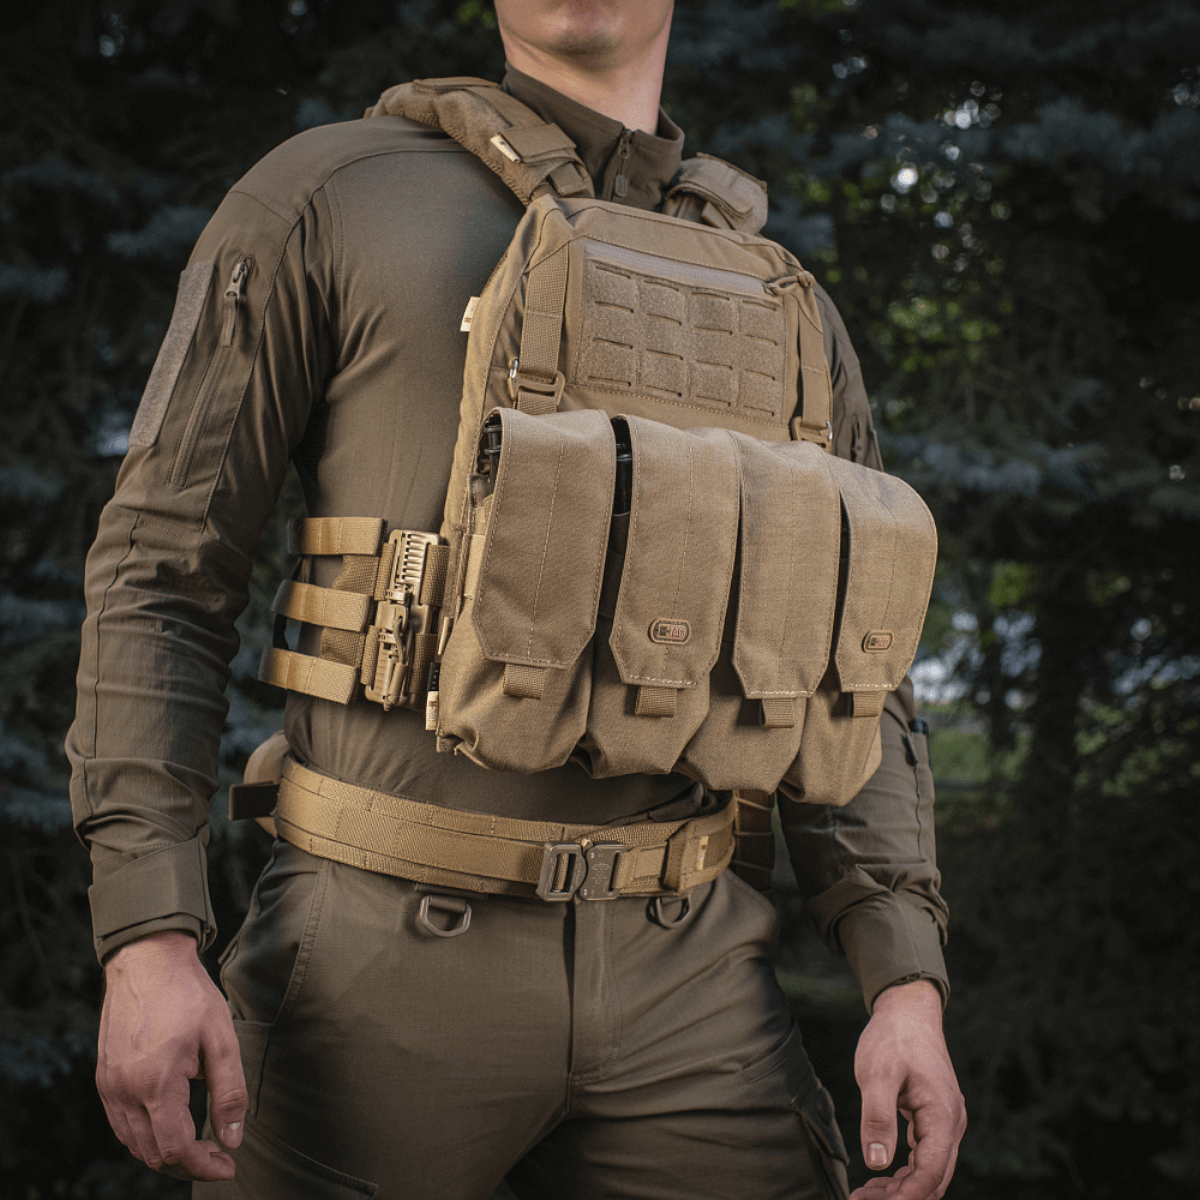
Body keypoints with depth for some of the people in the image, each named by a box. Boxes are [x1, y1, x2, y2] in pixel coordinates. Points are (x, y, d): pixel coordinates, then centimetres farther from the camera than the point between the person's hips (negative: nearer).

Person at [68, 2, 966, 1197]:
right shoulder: (326, 199, 2)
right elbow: (160, 574, -1)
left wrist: (908, 980, -1)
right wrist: (149, 941, -10)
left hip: (682, 972, 3)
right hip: (385, 952, -3)